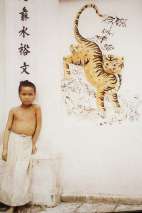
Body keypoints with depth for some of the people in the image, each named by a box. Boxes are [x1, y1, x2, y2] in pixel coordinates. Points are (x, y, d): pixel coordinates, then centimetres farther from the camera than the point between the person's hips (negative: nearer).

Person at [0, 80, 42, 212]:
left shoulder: (36, 108, -2)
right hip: (14, 141, 1)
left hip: (27, 142, 0)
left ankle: (20, 200, 16)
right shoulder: (14, 110, 0)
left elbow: (38, 126, 1)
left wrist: (33, 143, 2)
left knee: (23, 173, -1)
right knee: (12, 171, 5)